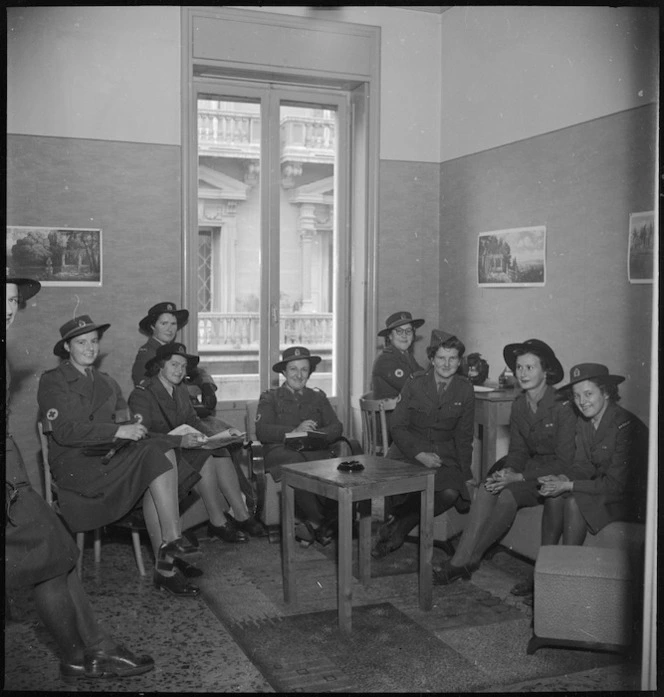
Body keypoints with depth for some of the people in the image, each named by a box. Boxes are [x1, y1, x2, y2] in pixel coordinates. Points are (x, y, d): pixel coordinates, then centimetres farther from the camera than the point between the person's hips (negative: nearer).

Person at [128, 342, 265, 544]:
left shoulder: (180, 391, 14)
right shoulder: (141, 394, -13)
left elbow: (193, 421, 9)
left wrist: (222, 433, -10)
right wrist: (180, 440, -37)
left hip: (182, 448, 7)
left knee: (220, 452, -19)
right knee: (204, 456, -28)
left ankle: (241, 515, -22)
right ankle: (217, 522, -21)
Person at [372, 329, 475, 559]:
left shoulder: (465, 389, 4)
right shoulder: (415, 384, -3)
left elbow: (464, 436, 12)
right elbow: (398, 427, -3)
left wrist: (465, 473, 2)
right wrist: (420, 454, -17)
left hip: (445, 454, 2)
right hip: (409, 449, -2)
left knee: (451, 493, -29)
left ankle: (397, 527, -7)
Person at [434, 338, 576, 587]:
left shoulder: (562, 408, -17)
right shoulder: (519, 406, 5)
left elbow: (564, 461, -18)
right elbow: (518, 450, 8)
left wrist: (519, 477, -23)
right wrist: (508, 470, -16)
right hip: (531, 467, 6)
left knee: (509, 494, -29)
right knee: (487, 489, -22)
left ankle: (467, 560, -17)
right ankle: (461, 560, -24)